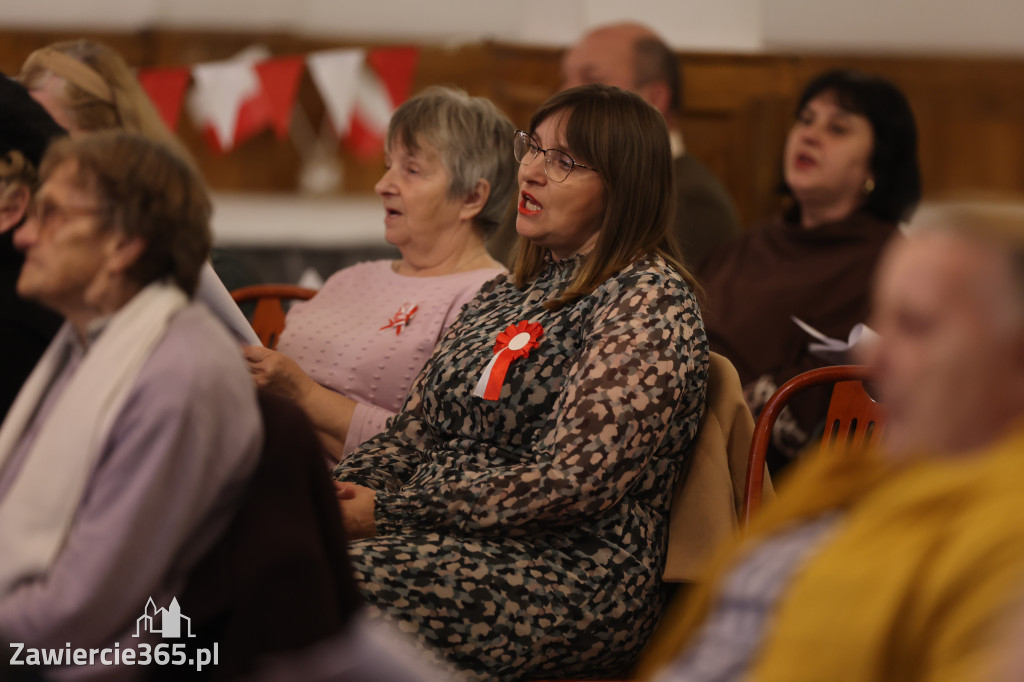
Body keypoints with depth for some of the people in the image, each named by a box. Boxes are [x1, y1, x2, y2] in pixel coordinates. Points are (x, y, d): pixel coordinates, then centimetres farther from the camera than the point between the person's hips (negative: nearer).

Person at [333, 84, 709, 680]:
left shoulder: (651, 301, -7)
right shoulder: (506, 295, 21)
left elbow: (574, 480, -17)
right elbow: (415, 434, 19)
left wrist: (389, 513, -16)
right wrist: (340, 491, -3)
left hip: (579, 571, -8)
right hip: (457, 541, 8)